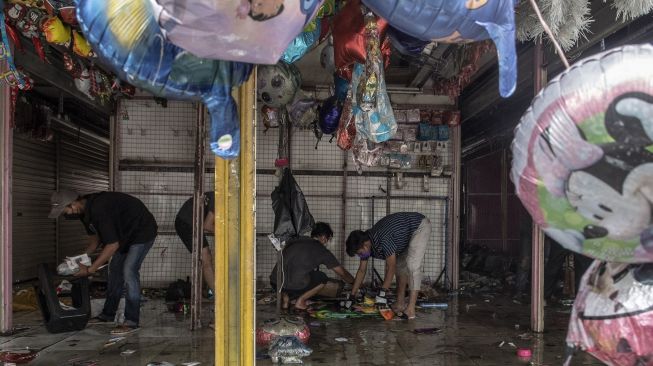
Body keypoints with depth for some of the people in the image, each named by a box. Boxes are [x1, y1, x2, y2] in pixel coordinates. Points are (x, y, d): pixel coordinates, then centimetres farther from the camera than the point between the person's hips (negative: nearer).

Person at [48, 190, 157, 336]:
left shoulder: (99, 209, -33)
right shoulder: (85, 210, -4)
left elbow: (112, 244, -31)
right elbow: (95, 235, 12)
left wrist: (90, 269, -25)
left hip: (142, 230, -10)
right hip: (125, 232, 10)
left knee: (129, 271, -16)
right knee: (115, 269, 12)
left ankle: (131, 322, -10)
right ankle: (108, 314, 23)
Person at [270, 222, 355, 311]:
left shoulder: (294, 241, 21)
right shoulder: (322, 250, 9)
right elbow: (342, 273, 19)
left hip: (275, 283, 5)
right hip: (296, 286, -5)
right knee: (322, 278, 22)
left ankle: (285, 295, 13)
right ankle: (300, 301, 8)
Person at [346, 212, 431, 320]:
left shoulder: (383, 239, -34)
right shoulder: (365, 243, -6)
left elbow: (391, 267, -27)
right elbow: (362, 270, 3)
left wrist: (383, 292, -23)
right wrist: (352, 296, 4)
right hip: (407, 234, 9)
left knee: (412, 265, -20)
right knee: (400, 265, 6)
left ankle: (411, 309, -21)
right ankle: (400, 304, 11)